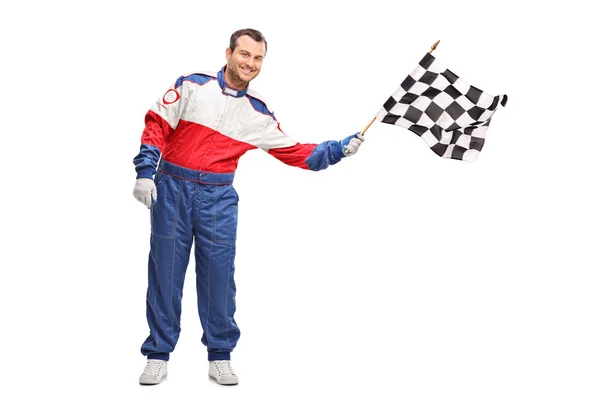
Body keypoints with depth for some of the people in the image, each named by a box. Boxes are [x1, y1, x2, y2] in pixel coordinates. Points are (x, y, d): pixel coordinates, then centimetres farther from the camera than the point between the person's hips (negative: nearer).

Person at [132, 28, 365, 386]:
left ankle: (220, 357, 16)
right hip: (171, 188, -1)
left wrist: (340, 149, 1)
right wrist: (145, 172, -8)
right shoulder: (193, 85, 0)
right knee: (165, 272, 2)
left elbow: (294, 153, 9)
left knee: (218, 276, 1)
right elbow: (157, 125, 0)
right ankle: (158, 354, 16)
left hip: (219, 198, 2)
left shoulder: (259, 113, 7)